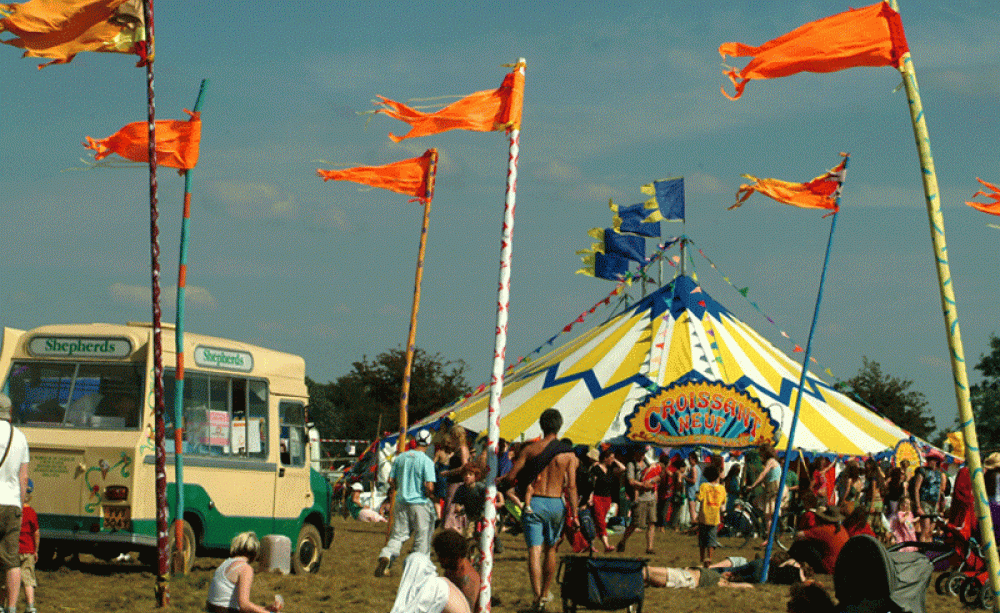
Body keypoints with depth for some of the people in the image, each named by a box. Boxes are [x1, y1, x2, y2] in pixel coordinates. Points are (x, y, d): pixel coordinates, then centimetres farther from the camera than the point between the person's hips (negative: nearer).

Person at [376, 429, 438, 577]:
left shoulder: (400, 457, 4)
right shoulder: (427, 461, -12)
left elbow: (391, 481, 8)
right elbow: (429, 486, -18)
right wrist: (432, 498, 1)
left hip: (401, 503, 4)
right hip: (420, 503, -4)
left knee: (398, 535, 9)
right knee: (422, 538, 6)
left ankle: (386, 555, -17)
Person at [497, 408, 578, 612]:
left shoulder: (531, 449, -2)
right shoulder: (568, 454, -1)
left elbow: (511, 475, -3)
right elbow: (571, 487, -4)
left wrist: (497, 480, 20)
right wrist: (574, 513, 0)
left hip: (534, 503, -1)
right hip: (556, 504, 2)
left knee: (534, 551, -6)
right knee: (550, 549, 20)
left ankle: (537, 596, -20)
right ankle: (545, 592, 31)